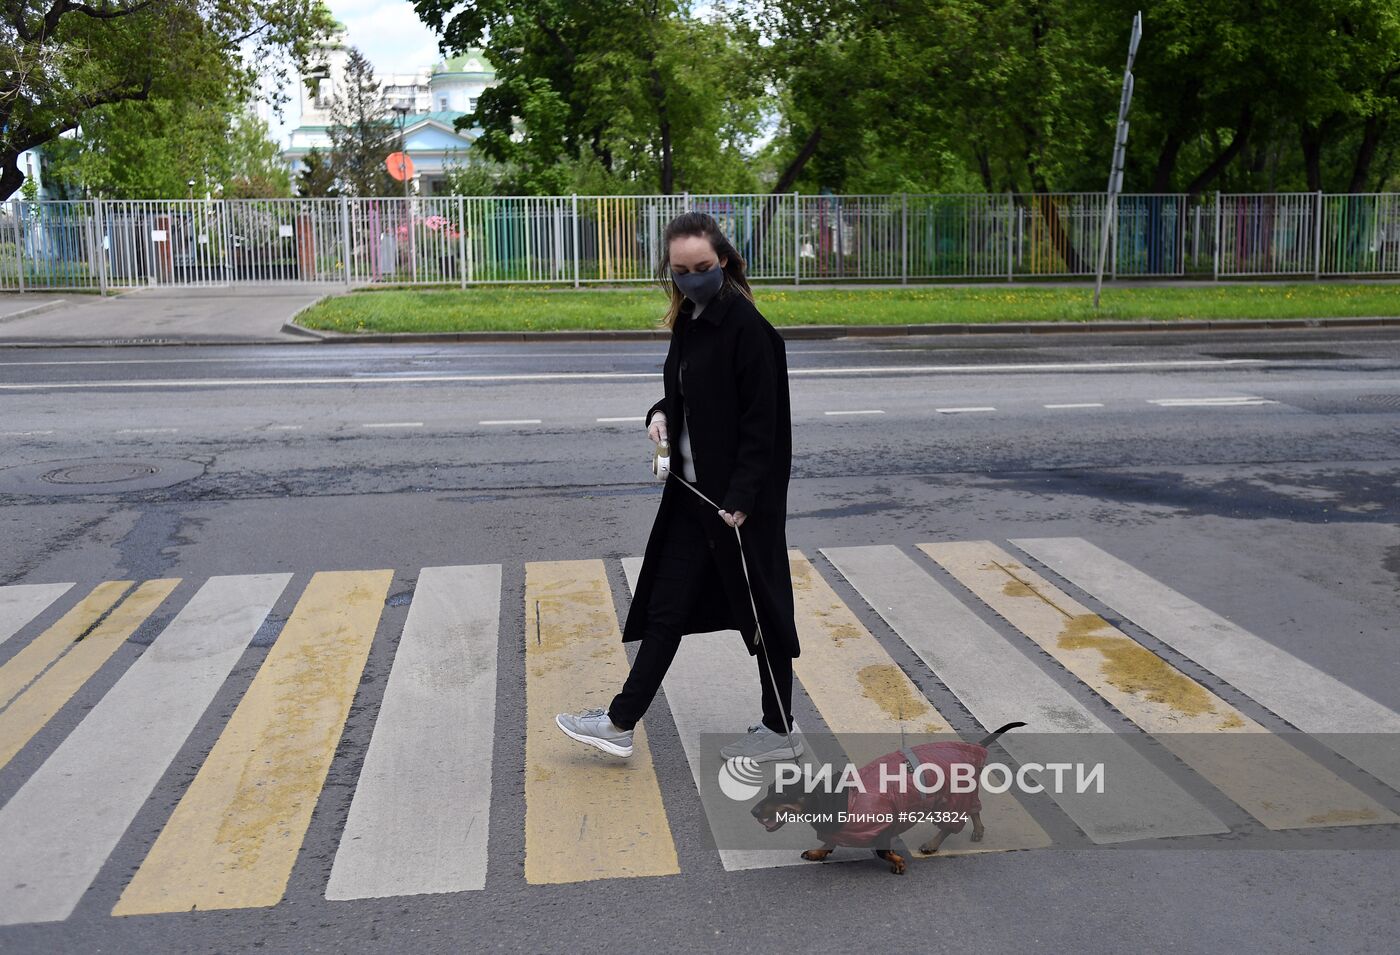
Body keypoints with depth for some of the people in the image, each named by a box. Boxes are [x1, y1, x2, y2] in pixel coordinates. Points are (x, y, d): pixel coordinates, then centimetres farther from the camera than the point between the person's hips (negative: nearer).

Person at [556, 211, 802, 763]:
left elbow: (761, 422, -18)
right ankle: (620, 725, 21)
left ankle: (780, 731, 24)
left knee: (758, 608, 6)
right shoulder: (689, 320, 9)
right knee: (667, 606, 12)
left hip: (740, 498, -8)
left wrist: (740, 500, -22)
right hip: (693, 491, 8)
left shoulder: (745, 326, -16)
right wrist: (661, 414, 1)